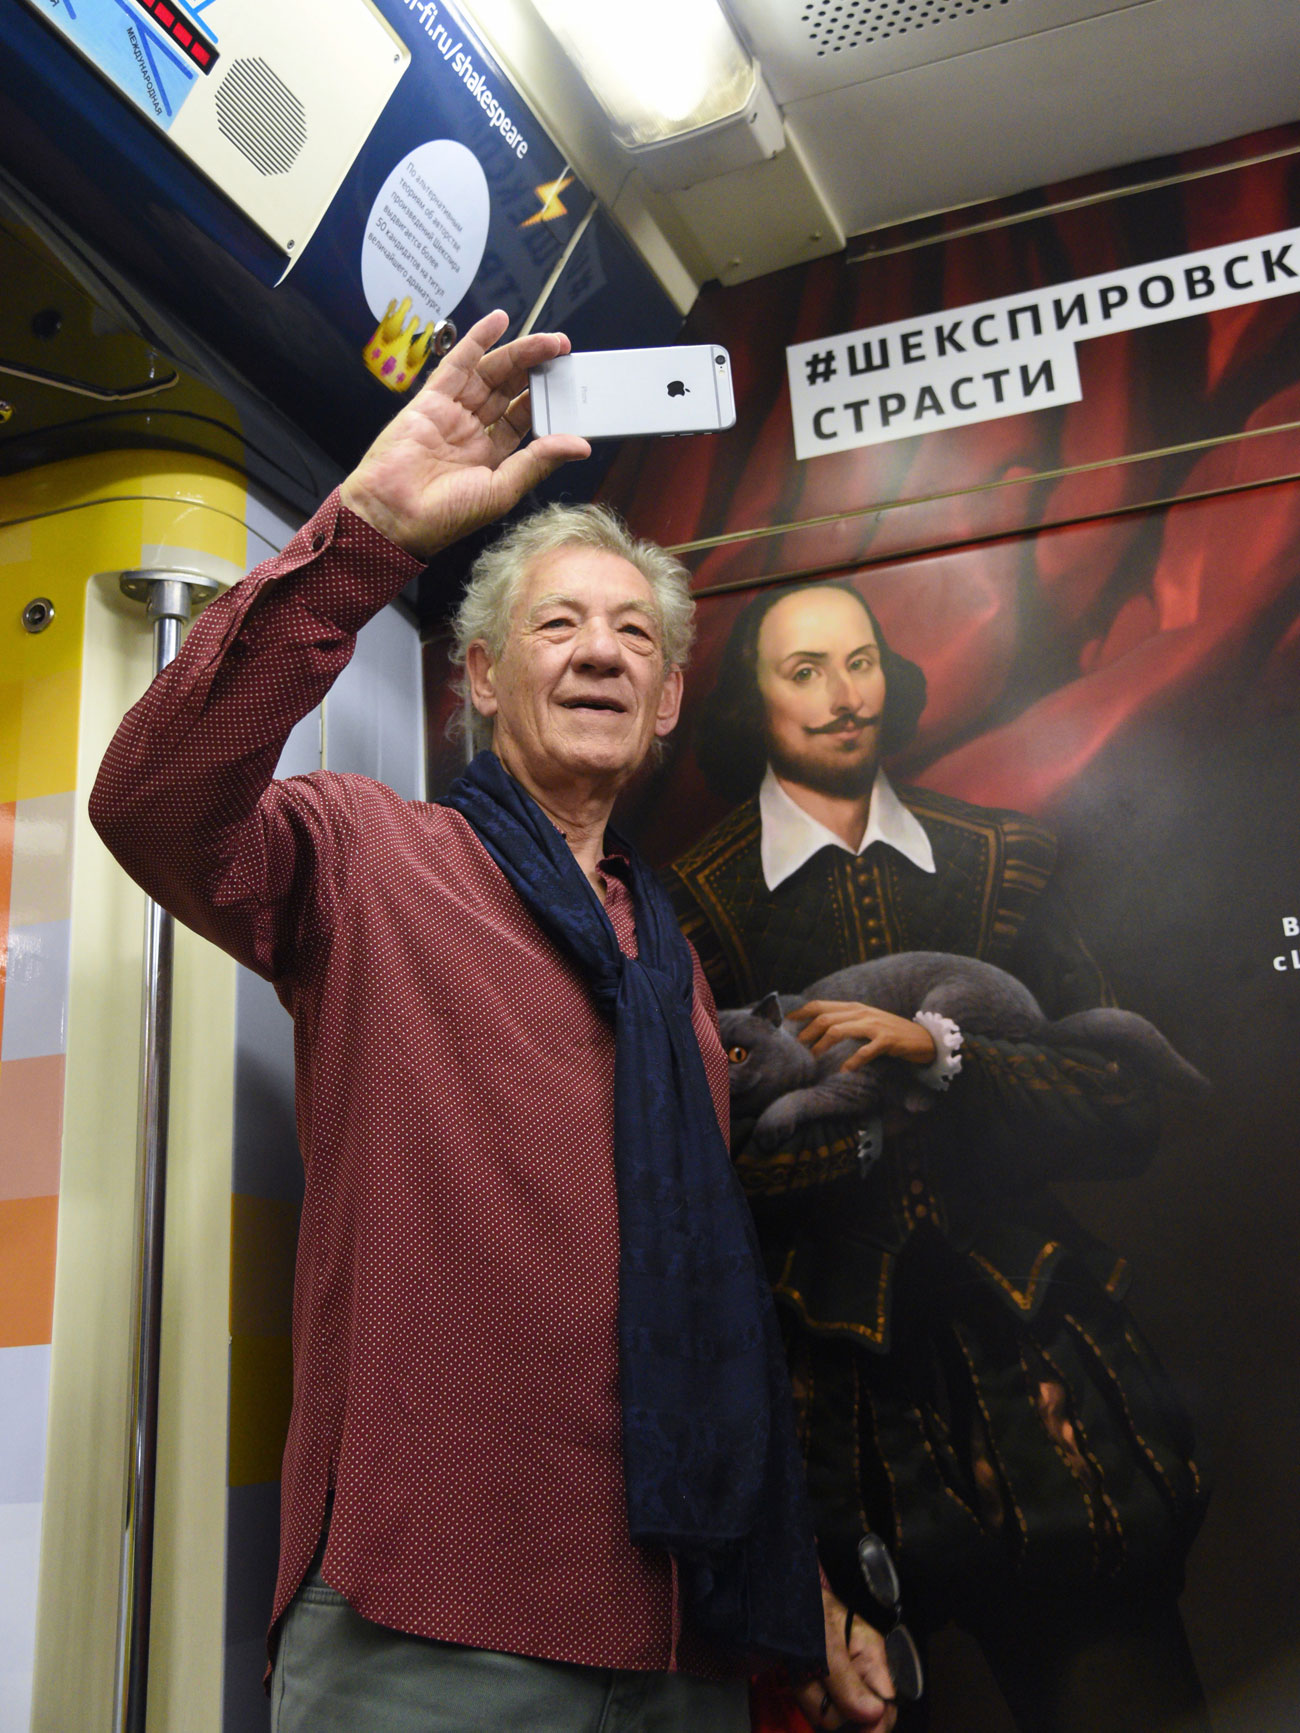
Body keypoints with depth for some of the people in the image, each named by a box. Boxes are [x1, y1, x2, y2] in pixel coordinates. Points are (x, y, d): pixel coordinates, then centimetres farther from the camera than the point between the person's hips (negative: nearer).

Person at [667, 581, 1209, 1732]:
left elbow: (1128, 1114, -2)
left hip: (1032, 1373, 3)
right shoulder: (694, 901, -2)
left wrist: (939, 1053, -17)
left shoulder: (1002, 862, 7)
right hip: (831, 1396, -2)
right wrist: (898, 1124, -13)